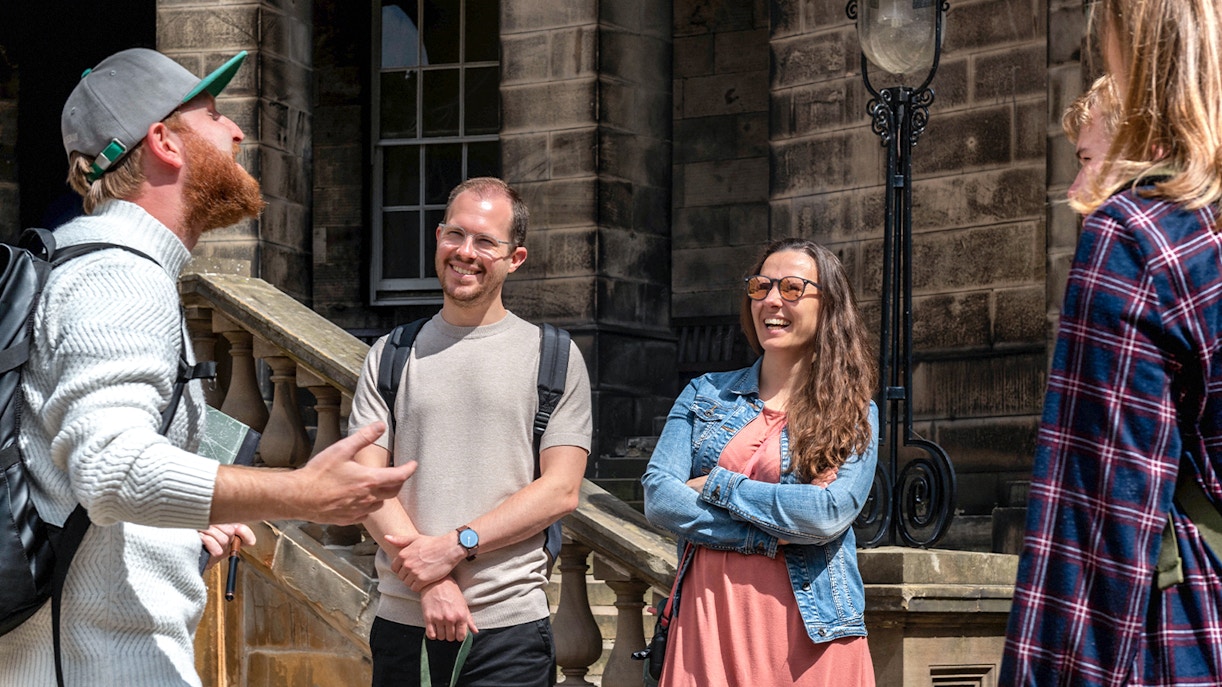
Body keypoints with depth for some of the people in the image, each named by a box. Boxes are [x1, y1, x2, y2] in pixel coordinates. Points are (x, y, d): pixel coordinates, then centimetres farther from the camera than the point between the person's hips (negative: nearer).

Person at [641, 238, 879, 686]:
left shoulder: (854, 414, 4)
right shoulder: (706, 394, 11)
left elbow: (830, 513, -13)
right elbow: (657, 497, -2)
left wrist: (717, 485, -8)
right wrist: (768, 535, -12)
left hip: (807, 628, -2)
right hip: (707, 617, 2)